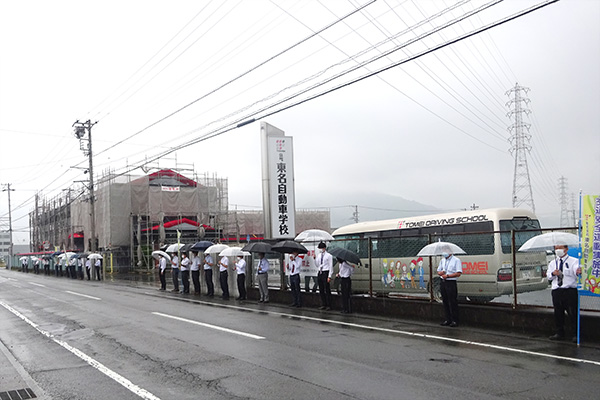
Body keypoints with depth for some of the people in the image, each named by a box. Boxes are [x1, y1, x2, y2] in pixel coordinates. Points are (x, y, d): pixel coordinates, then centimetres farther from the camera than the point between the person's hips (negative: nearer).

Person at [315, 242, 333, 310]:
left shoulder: (329, 256, -6)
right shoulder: (318, 255, 13)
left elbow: (331, 266, -8)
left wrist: (329, 276, -14)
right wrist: (314, 258, 3)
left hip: (326, 273, -6)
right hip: (320, 273, 6)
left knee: (327, 290, -3)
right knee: (321, 290, 9)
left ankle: (328, 305, 3)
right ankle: (323, 305, 18)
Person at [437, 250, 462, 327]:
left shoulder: (456, 260, -4)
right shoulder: (442, 260, 16)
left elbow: (458, 273, -12)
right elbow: (438, 271, 22)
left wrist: (447, 276, -15)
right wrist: (441, 272, -2)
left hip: (451, 283, -6)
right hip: (443, 282, 6)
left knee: (452, 303, -5)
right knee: (445, 302, 9)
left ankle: (454, 321, 2)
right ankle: (448, 320, 16)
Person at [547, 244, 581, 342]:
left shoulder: (573, 261, -1)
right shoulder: (552, 263, 14)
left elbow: (576, 271, -20)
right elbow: (548, 277, 13)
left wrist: (578, 272, -45)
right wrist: (553, 273, -10)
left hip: (570, 291, -5)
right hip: (556, 291, 5)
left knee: (573, 313, -3)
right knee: (558, 313, 10)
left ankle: (576, 335, 6)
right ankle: (559, 334, 22)